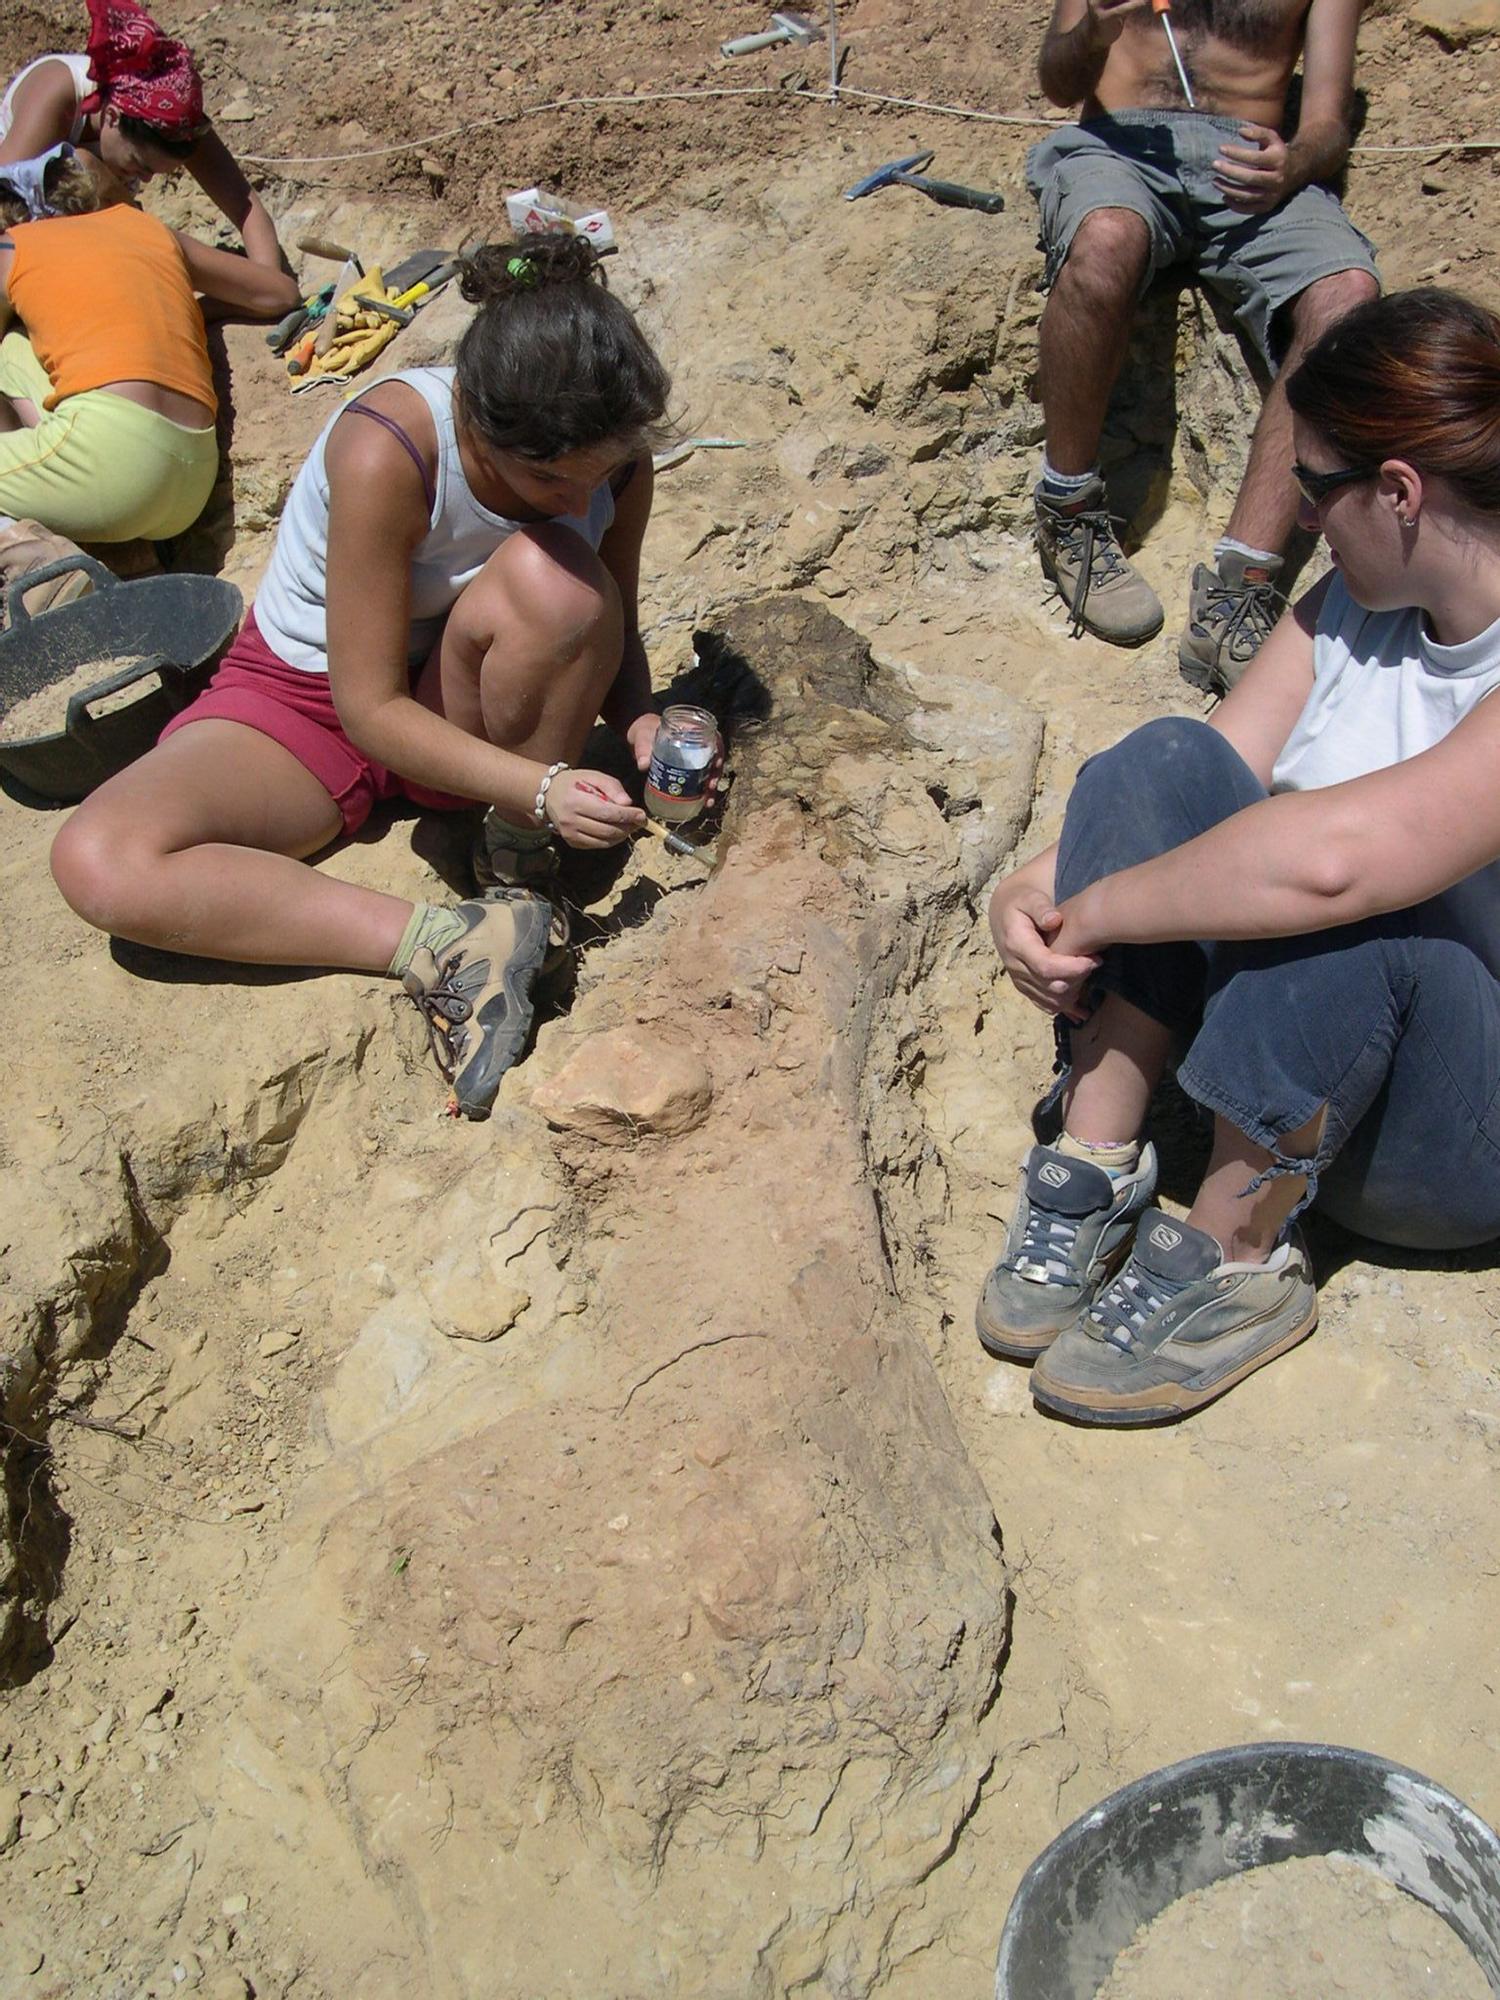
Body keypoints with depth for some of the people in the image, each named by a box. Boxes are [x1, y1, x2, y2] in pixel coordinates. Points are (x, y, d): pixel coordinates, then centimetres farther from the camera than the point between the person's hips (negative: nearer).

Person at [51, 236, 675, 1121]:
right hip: (309, 699, -2)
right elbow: (371, 709, -27)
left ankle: (519, 872, -15)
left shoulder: (612, 457, -17)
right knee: (99, 862, -28)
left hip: (462, 706, 2)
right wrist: (540, 786, -37)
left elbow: (608, 631, -1)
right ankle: (444, 943, -30)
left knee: (552, 579, -34)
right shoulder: (385, 451, -31)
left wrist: (641, 722, -23)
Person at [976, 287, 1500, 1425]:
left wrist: (1095, 911, -28)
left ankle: (1235, 1254, -20)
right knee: (1165, 765, -17)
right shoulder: (1358, 601, 0)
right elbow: (1222, 771, -3)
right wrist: (1043, 886, -20)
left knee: (1344, 884, -37)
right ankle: (1096, 1165, -18)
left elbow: (1328, 855, -41)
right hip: (1287, 1051, 7)